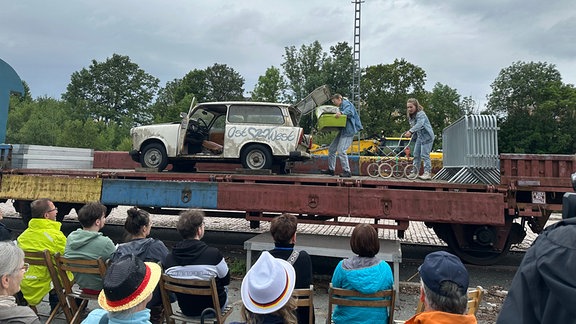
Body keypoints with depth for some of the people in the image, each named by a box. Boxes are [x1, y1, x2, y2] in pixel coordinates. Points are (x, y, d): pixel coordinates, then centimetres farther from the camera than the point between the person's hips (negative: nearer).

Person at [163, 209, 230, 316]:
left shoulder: (169, 259, -17)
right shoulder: (214, 254, -28)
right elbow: (226, 281, -11)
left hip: (185, 310, 4)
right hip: (212, 309, -4)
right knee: (224, 287, 27)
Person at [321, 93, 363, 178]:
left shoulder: (346, 103, -6)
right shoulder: (341, 107, 24)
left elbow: (350, 111, -27)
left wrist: (341, 113, -44)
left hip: (348, 131, -11)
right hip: (343, 131, 11)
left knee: (341, 150, -18)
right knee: (331, 149, 12)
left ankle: (347, 171, -11)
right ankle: (331, 169, 19)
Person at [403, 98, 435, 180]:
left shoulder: (421, 114, -20)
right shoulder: (411, 116, 8)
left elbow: (419, 124, -37)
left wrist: (410, 131, -50)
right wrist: (413, 136, 3)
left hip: (427, 136, -9)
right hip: (419, 137, 9)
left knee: (424, 155, -11)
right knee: (416, 154, 8)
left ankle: (427, 173, -7)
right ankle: (415, 172, 15)